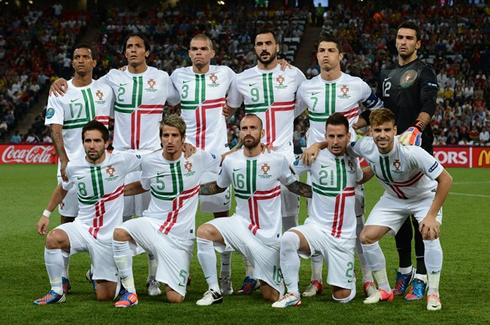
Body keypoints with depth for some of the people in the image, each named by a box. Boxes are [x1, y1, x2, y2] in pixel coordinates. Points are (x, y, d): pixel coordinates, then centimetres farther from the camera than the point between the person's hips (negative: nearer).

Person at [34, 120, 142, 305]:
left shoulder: (121, 162, -10)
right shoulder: (73, 167, -3)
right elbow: (63, 188, 20)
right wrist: (46, 213, 21)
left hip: (108, 236, -1)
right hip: (82, 228, 1)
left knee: (105, 297, -1)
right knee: (53, 238, -34)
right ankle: (57, 292, -14)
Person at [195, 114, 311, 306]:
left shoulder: (277, 160, -9)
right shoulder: (230, 161, -2)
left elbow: (293, 185, 8)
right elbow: (219, 186, 17)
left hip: (269, 234, -2)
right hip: (241, 224, 2)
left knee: (272, 297, -1)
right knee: (204, 232, -28)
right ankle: (214, 291, -14)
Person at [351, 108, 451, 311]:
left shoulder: (410, 151, -39)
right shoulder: (366, 147, -25)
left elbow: (445, 179, -33)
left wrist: (431, 215, -34)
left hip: (424, 197, -4)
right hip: (393, 199, 4)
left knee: (430, 234, -29)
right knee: (367, 237, -9)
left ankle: (433, 294, -14)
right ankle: (384, 290, 9)